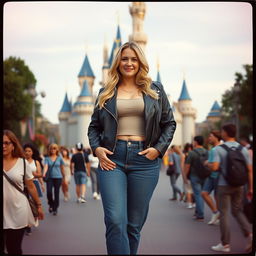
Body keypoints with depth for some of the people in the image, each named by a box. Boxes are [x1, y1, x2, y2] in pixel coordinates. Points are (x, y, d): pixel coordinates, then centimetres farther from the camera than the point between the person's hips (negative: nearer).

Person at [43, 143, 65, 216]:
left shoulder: (59, 158, 5)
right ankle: (51, 204, 15)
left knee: (56, 193, 0)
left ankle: (55, 209, 11)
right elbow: (46, 166, -10)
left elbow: (62, 168, 12)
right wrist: (44, 173, -29)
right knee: (49, 192, -13)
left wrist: (64, 178, 15)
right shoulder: (47, 158, 4)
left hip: (58, 177, 0)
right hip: (50, 178, 0)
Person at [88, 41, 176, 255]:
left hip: (144, 159, 0)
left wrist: (159, 149, -2)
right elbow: (94, 126, 16)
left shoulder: (155, 90, 11)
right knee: (116, 221, -13)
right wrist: (96, 148, -2)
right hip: (112, 157, 0)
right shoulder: (106, 92, 13)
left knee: (134, 224, 6)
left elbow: (169, 123, 12)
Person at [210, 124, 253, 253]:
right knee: (237, 211, 17)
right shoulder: (243, 149, 3)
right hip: (239, 185, 4)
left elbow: (214, 167, -21)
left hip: (224, 185, -4)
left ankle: (225, 244, 9)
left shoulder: (219, 149, -10)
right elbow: (250, 170, 1)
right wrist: (250, 188, 6)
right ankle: (249, 234, -3)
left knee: (224, 213, 5)